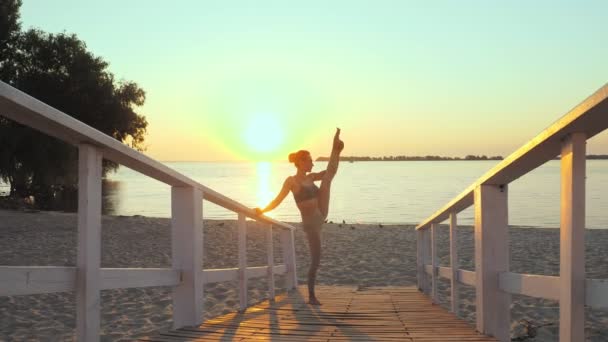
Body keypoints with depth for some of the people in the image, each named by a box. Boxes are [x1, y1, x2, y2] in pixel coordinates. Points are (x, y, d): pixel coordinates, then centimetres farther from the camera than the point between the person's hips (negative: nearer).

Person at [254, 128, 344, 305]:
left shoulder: (310, 177, 9)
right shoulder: (291, 180, -11)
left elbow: (329, 172, 15)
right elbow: (278, 200, -9)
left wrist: (335, 150, 8)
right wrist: (263, 210, -18)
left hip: (321, 216, 7)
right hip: (310, 222, -7)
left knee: (328, 178, 4)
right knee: (315, 260, -1)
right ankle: (311, 296, 12)